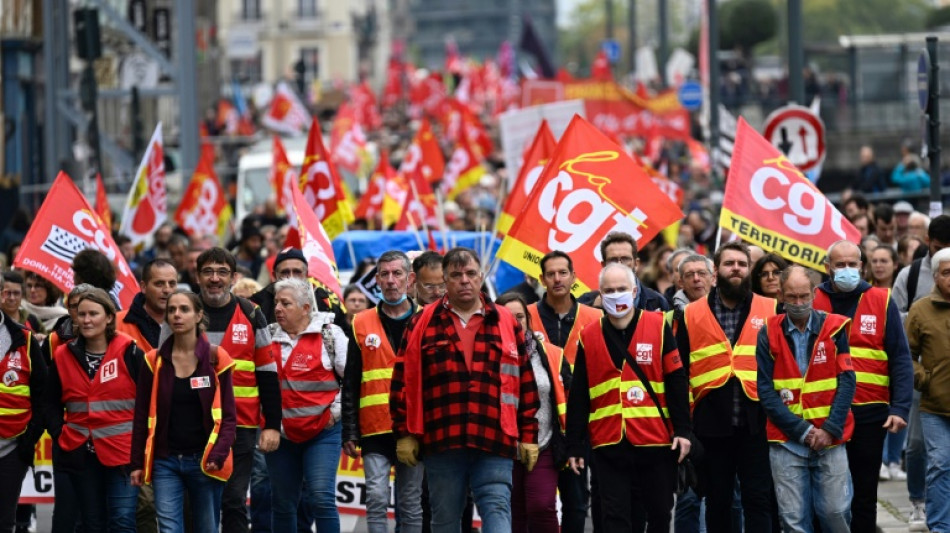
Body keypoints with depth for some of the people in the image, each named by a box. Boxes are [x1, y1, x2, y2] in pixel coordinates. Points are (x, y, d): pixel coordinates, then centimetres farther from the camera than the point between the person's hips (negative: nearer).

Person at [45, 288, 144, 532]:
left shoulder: (129, 352, -4)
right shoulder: (64, 356, 6)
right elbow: (52, 404, 15)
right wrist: (59, 434, 2)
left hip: (123, 451, -4)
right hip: (80, 453, 4)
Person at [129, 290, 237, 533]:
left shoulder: (216, 359, -1)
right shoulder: (154, 361, 3)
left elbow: (228, 415, 0)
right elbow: (142, 415, 7)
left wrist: (218, 454, -14)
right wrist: (137, 463, 2)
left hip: (204, 461, -1)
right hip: (166, 461, 1)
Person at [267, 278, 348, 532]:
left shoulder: (329, 334, -3)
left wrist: (336, 411, -6)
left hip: (323, 432, -4)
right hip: (280, 433, 4)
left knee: (322, 498, -14)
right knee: (282, 504, 9)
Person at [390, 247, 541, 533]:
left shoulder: (505, 323, 11)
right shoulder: (423, 324, 9)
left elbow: (526, 383, 12)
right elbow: (404, 381, 7)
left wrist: (528, 435, 9)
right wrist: (404, 433, 2)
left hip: (495, 443, 0)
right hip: (441, 442, 0)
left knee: (497, 509, -12)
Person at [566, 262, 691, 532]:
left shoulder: (658, 327, 2)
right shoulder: (589, 337, 6)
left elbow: (677, 382, 1)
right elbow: (578, 397, 8)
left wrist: (682, 430, -5)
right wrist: (574, 446, 5)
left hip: (656, 442, -1)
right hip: (609, 446, 1)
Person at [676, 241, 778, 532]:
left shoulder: (771, 311, 6)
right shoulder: (692, 315, 7)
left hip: (756, 422, -1)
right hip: (711, 423, 1)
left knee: (758, 499, -3)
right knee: (717, 501, 9)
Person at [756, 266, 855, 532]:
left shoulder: (833, 328, 4)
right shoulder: (769, 334, 2)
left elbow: (846, 381, 1)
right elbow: (766, 390, -2)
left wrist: (831, 429, -10)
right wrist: (802, 430, -10)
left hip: (830, 440, 0)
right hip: (786, 442, 0)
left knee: (836, 511, -1)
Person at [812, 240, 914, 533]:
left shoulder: (882, 302, 2)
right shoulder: (812, 301, 4)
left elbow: (900, 360, 0)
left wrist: (900, 408, -9)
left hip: (869, 412, 0)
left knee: (864, 492, 6)